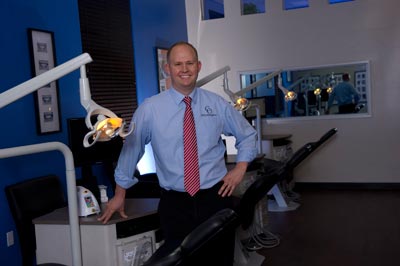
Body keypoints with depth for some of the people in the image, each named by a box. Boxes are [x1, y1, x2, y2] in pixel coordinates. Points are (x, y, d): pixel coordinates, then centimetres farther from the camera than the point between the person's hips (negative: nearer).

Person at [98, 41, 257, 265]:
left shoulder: (218, 104, 1)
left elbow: (248, 135, 15)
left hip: (216, 197, 2)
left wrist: (241, 168, 0)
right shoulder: (150, 109, -4)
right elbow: (131, 148, 6)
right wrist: (120, 194, 13)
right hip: (175, 203, -1)